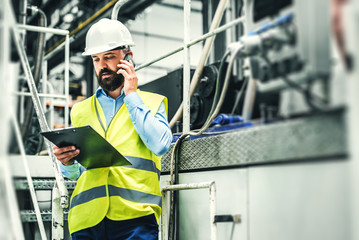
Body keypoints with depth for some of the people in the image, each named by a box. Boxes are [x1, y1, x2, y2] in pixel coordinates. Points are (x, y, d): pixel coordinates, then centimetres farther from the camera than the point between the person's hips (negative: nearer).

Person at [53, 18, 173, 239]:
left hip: (135, 215, -2)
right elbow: (76, 172, 19)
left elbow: (161, 145, -6)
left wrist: (132, 95, 1)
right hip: (88, 219, 2)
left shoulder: (152, 102, 14)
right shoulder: (81, 110, 21)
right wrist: (68, 163, -5)